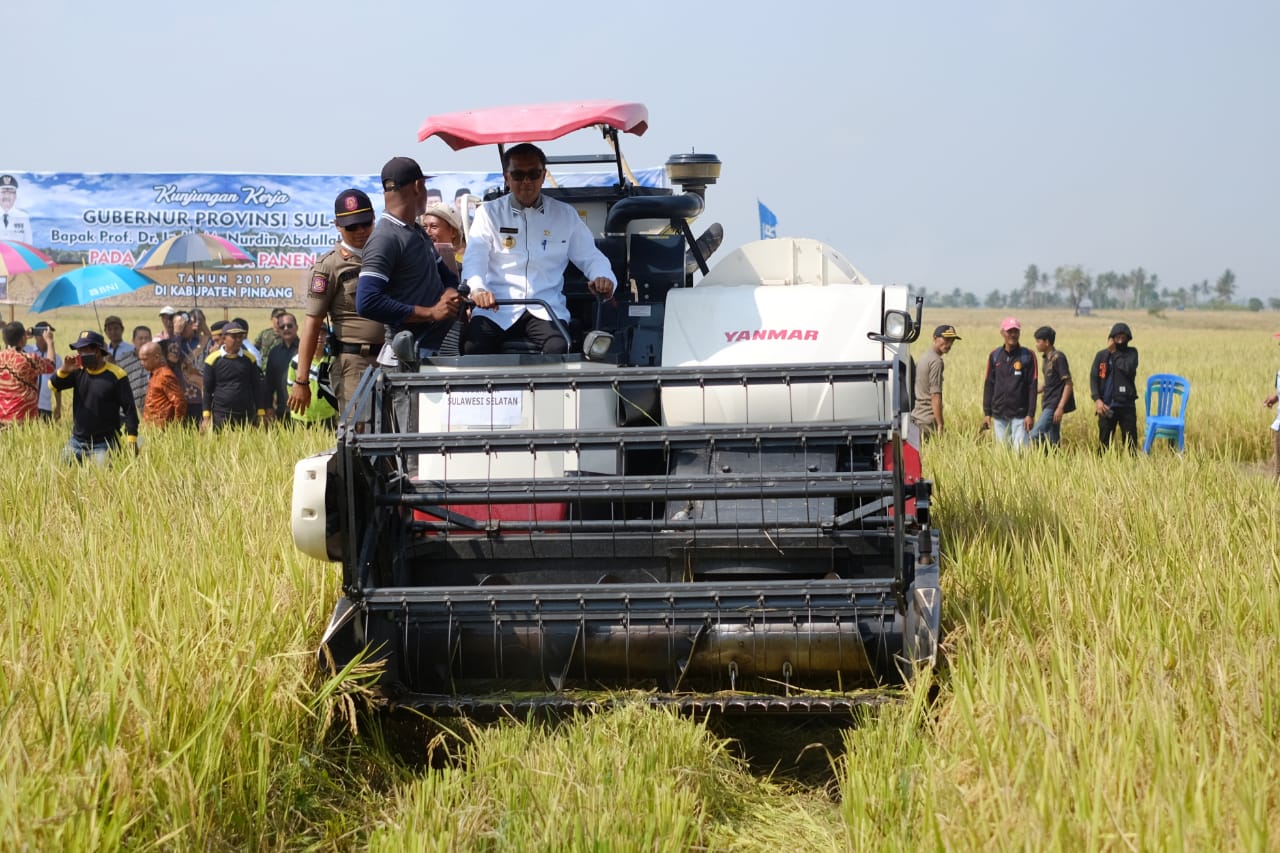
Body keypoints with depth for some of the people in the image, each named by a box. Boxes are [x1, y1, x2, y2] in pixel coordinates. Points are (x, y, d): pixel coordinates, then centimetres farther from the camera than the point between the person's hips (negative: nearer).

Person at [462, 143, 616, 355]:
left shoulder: (565, 214, 15)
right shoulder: (489, 214, 11)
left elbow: (590, 256, 16)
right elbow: (474, 258, -3)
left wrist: (603, 277, -9)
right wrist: (477, 288, -26)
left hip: (546, 309, 0)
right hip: (495, 308, 0)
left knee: (558, 349, -32)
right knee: (474, 348, -30)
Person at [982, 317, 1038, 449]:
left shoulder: (1028, 356, -2)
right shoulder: (994, 356, 6)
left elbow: (1032, 387, -3)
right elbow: (989, 385, 9)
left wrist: (1030, 414, -8)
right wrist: (986, 413, 5)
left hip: (1020, 414, -3)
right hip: (999, 413, 3)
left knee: (1020, 450, -8)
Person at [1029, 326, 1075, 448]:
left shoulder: (1058, 357, -14)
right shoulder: (1045, 358, 12)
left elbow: (1068, 384, -16)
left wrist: (1060, 407, -22)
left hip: (1055, 404, -9)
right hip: (1048, 404, 9)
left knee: (1035, 435, -17)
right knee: (1052, 441, 9)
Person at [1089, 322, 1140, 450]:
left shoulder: (1132, 353, 4)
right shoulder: (1101, 355, 6)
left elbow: (1129, 369, -15)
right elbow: (1093, 378, 3)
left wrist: (1115, 353, -7)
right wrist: (1097, 399, -10)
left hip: (1127, 404, -1)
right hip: (1107, 405, 1)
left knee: (1130, 442, -1)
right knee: (1105, 442, 4)